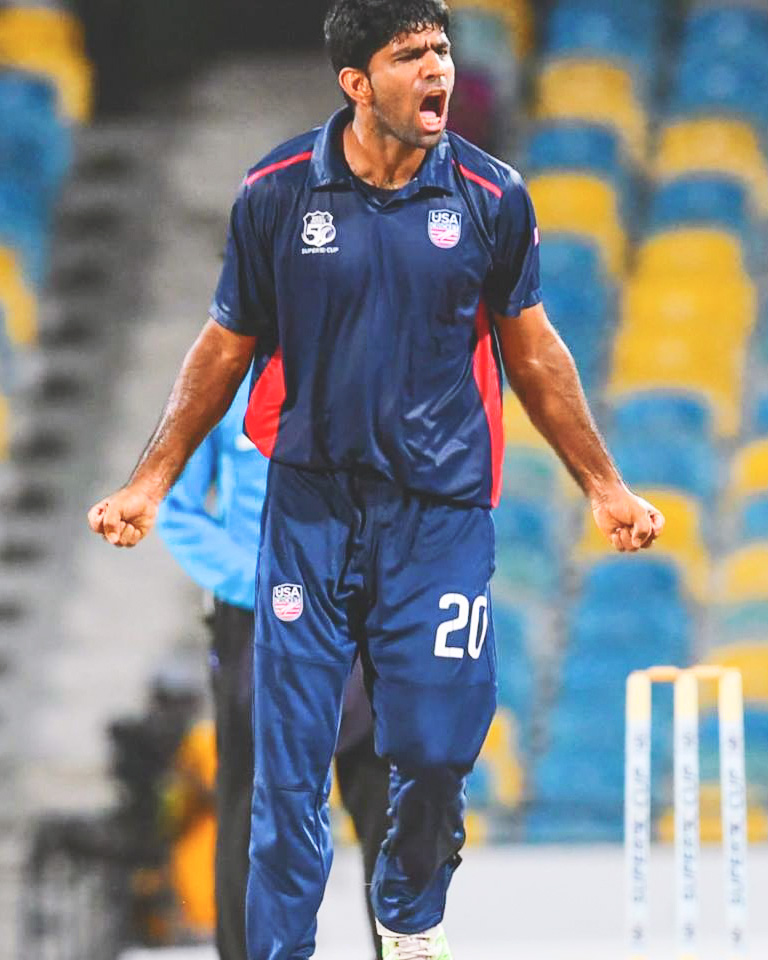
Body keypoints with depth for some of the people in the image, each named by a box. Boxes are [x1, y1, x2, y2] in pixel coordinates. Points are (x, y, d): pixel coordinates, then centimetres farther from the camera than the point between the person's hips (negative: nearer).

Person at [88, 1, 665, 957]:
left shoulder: (491, 196, -1)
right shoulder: (276, 193, -3)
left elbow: (533, 352, 11)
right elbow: (226, 349, 8)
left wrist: (604, 486, 14)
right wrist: (148, 483, 6)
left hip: (441, 512, 0)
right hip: (310, 510, 0)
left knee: (435, 748, -1)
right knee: (289, 754, -2)